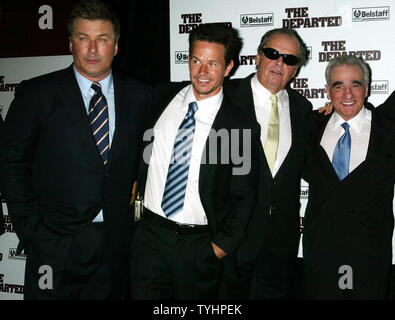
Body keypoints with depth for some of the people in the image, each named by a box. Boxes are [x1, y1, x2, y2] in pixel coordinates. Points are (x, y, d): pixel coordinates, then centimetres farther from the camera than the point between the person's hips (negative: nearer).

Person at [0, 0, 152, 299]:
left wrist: (137, 190, 0)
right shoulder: (36, 94, -3)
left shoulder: (139, 96, 4)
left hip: (117, 243, 3)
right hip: (54, 244, -2)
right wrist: (30, 227, -7)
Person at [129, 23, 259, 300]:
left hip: (200, 245, -2)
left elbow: (243, 198, -5)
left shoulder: (242, 126, -10)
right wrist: (138, 182, 10)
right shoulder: (162, 96, 1)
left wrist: (221, 247, -6)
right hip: (151, 234, 3)